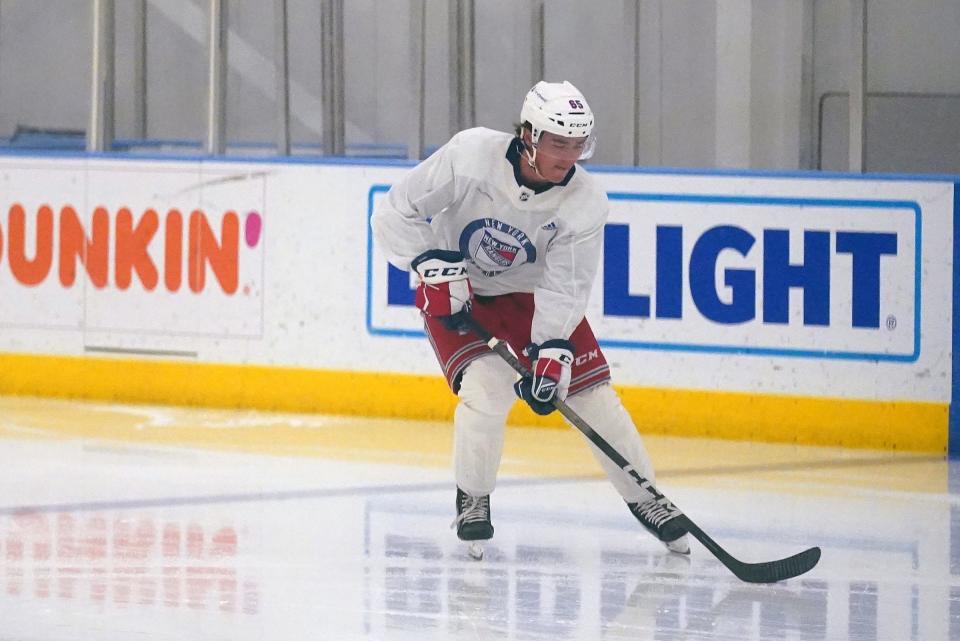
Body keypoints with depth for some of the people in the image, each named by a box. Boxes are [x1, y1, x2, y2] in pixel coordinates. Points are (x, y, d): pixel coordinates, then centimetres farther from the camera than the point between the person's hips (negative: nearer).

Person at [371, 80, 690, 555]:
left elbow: (564, 289, -22)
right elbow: (395, 213, -21)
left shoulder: (586, 204, -23)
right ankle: (472, 501, -1)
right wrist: (435, 266, -28)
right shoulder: (470, 156, -29)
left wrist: (552, 354, -34)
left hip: (528, 292, 2)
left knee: (591, 391, -5)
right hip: (453, 289, -2)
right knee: (487, 384, -24)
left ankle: (644, 500, 14)